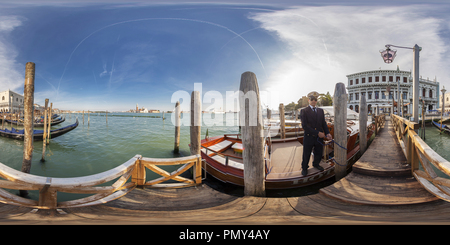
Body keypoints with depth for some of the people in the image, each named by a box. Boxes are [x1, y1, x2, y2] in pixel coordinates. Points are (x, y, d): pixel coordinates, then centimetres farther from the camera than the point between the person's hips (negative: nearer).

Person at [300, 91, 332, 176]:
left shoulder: (321, 110, 9)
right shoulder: (304, 111, -9)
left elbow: (323, 123, 10)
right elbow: (304, 126, -17)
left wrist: (327, 133, -8)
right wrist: (317, 133, -19)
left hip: (319, 137, 5)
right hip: (309, 138, -5)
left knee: (319, 154, 17)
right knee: (306, 155, 9)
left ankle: (316, 164, 46)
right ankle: (304, 168, 32)